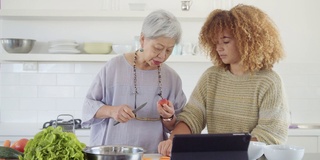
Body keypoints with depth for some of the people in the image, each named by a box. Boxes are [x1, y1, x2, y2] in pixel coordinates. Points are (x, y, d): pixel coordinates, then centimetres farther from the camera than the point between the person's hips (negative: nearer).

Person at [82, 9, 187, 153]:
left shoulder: (172, 77, 2)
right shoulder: (114, 67, -4)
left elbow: (175, 128, 8)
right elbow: (89, 105, 1)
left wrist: (168, 118, -12)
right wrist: (111, 111, -16)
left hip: (153, 155, 1)